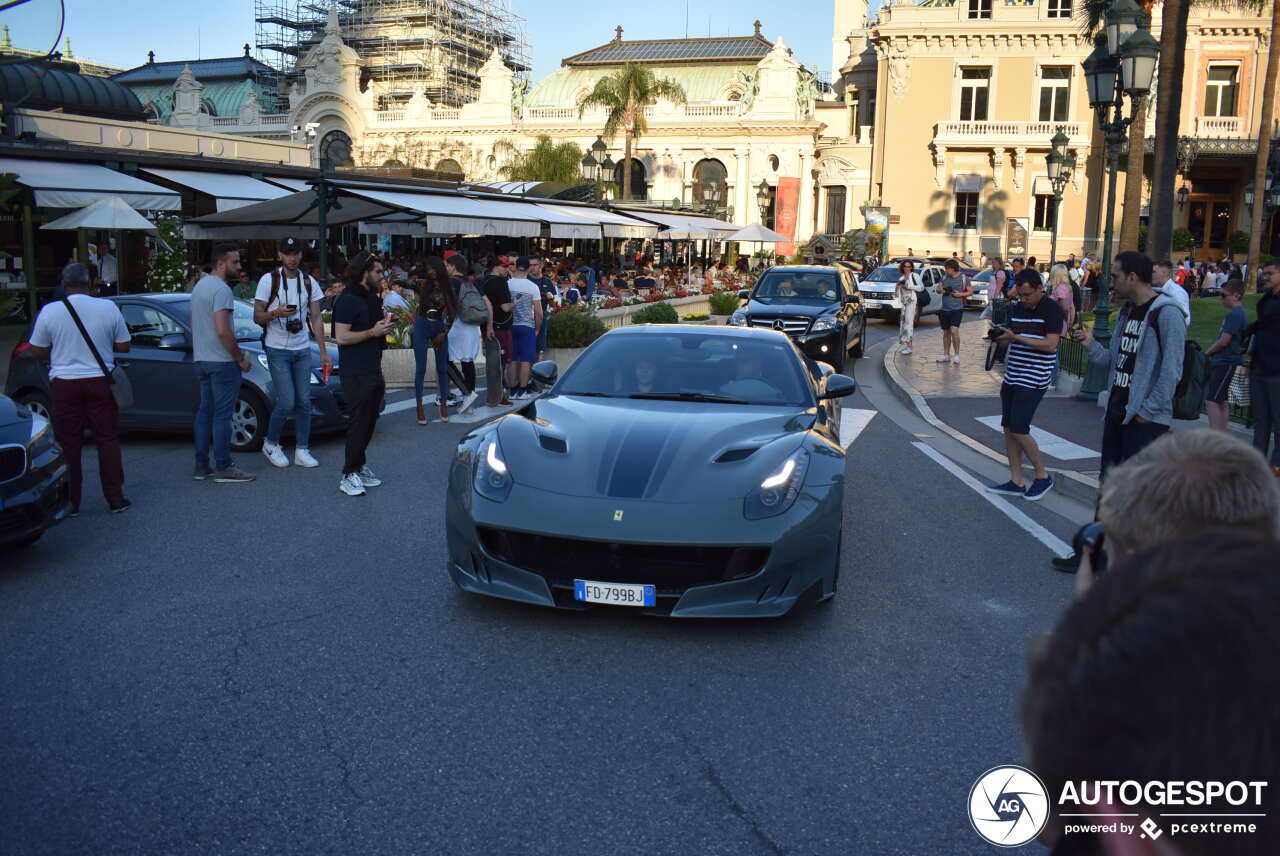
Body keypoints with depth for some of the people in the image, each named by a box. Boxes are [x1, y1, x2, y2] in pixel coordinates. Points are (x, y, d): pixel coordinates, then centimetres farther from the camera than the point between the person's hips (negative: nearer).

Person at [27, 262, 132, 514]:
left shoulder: (50, 311, -6)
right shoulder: (108, 308, -5)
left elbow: (38, 351, 2)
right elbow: (123, 346, 2)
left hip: (64, 384, 0)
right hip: (99, 382, 0)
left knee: (68, 444, 7)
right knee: (108, 440, 7)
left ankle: (70, 502, 11)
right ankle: (115, 498, 8)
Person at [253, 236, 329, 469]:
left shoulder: (309, 282, 8)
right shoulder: (269, 280, -4)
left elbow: (316, 319, 9)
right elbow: (257, 316, -4)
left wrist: (323, 351, 4)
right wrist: (275, 313, -25)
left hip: (302, 350, 4)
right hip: (277, 350, -4)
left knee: (304, 402, 3)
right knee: (286, 402, -10)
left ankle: (302, 450, 11)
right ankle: (270, 443, 12)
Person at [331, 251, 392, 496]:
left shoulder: (371, 298, 16)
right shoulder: (347, 300, -13)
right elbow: (342, 337, -20)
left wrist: (383, 327, 15)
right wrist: (372, 332, -21)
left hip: (373, 372, 9)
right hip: (356, 375, -9)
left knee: (369, 421, 11)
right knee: (359, 423, -7)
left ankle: (359, 466, 21)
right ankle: (349, 475, -1)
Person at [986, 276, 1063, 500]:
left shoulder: (1052, 309, -10)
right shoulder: (1016, 308, 12)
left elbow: (1051, 345, -18)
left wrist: (1016, 337, -22)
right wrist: (1000, 336, -1)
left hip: (1034, 379, -8)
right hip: (1012, 377, 8)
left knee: (1018, 430, -9)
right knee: (1008, 429, 7)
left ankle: (1043, 477, 9)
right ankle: (1016, 482, 16)